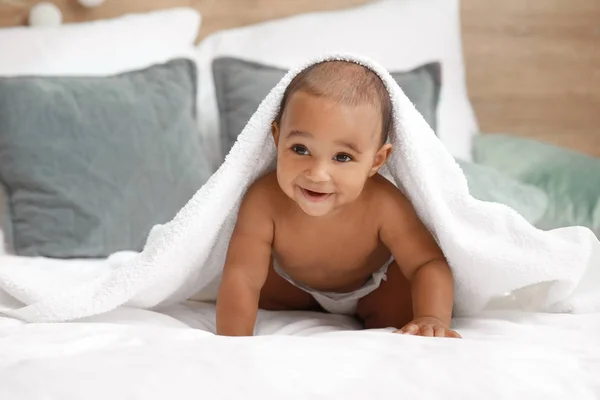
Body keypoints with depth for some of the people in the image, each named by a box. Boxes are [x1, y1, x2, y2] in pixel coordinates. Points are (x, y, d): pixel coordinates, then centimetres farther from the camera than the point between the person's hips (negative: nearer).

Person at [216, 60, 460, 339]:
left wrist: (432, 320, -55)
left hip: (375, 286, -3)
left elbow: (429, 265, -35)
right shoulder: (264, 201, -39)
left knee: (402, 313, -21)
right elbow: (242, 277, -40)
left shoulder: (383, 206, -40)